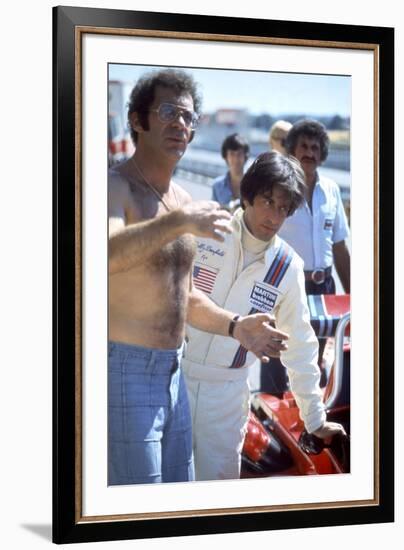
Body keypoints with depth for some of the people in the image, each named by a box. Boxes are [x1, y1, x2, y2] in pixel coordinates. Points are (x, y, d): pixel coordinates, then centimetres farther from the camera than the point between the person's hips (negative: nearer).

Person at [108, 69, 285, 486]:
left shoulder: (182, 201, 15)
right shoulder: (116, 186, -11)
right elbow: (102, 254, -34)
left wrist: (234, 326, 10)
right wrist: (178, 223, -33)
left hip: (171, 373, 9)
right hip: (124, 370, -9)